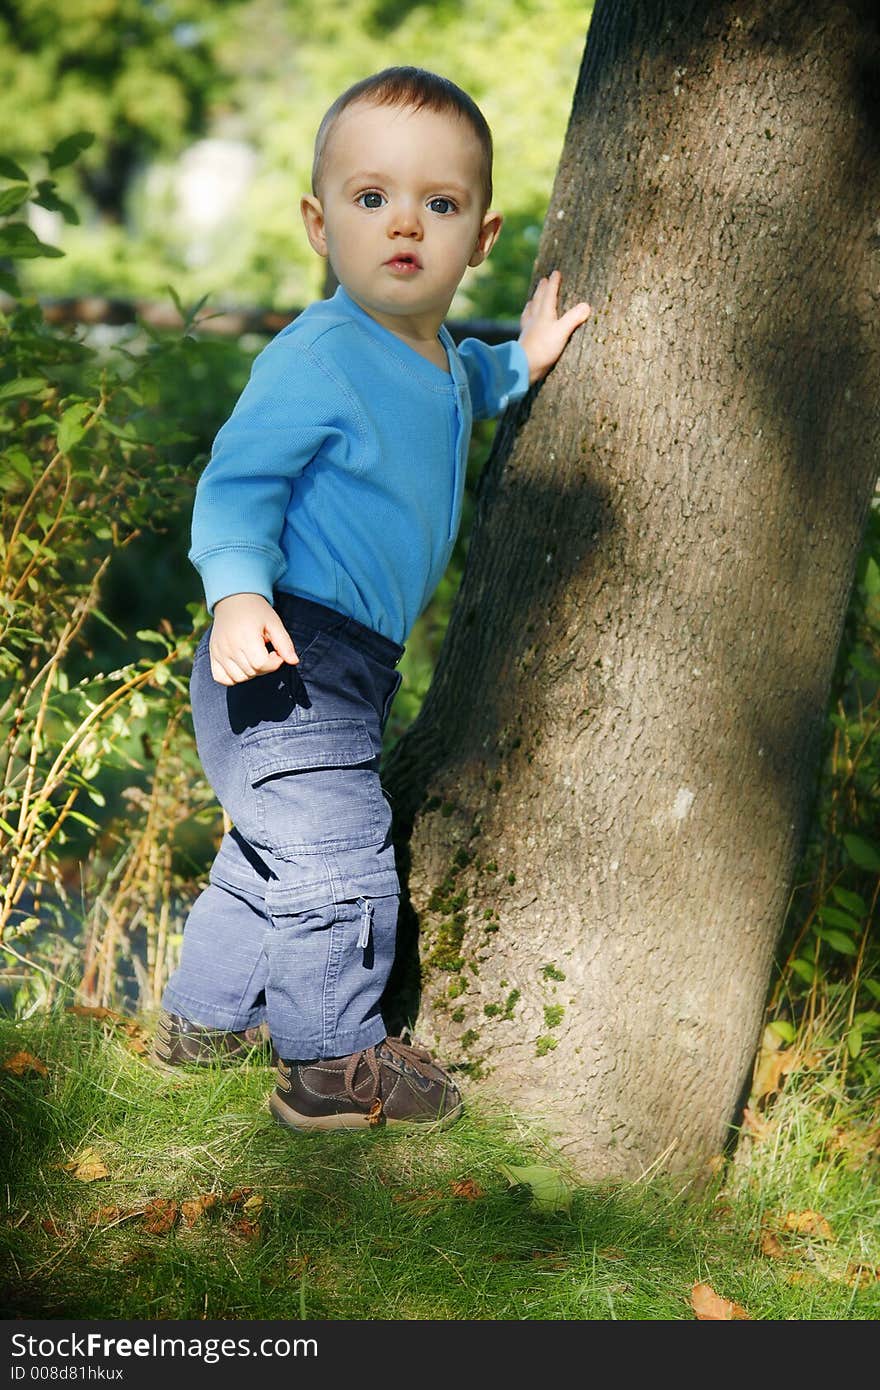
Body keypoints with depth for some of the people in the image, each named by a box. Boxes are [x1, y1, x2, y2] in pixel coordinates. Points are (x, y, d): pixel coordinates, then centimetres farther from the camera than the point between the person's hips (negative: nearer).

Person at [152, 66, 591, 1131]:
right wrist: (239, 592, -35)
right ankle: (334, 1064, 14)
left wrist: (519, 363, 15)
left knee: (275, 849, 22)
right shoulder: (315, 358, -20)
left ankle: (204, 1014, 40)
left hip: (351, 663, 9)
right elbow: (237, 484, -20)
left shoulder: (438, 360, 7)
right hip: (288, 657, -9)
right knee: (337, 861, -3)